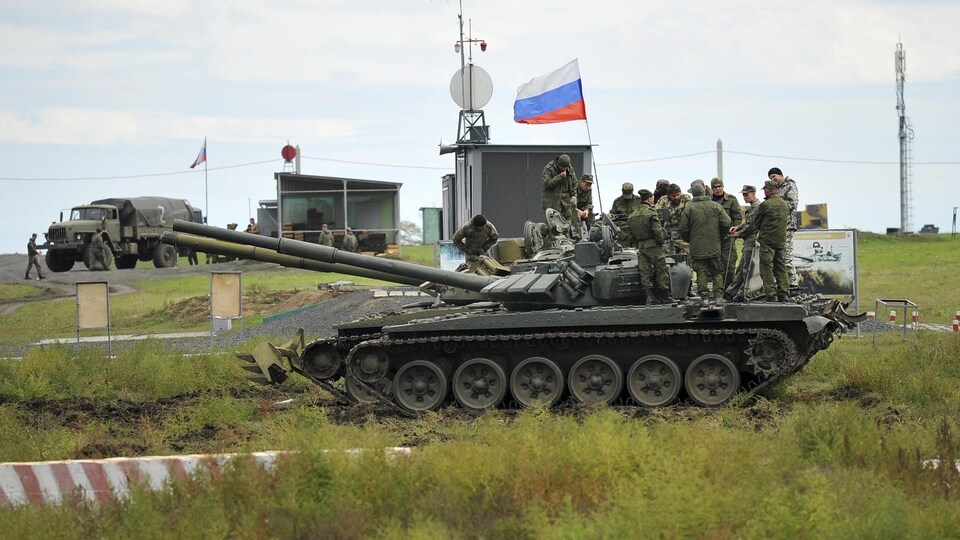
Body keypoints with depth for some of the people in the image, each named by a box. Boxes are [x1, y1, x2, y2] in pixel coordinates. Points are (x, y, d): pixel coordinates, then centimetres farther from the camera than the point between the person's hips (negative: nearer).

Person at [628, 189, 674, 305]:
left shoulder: (632, 216, 9)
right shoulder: (651, 213, -12)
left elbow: (631, 233, 11)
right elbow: (657, 231, -17)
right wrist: (661, 242, -3)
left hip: (640, 246, 6)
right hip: (653, 246, -6)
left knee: (645, 273, 6)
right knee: (661, 270, 5)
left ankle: (649, 296, -3)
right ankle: (664, 295, 9)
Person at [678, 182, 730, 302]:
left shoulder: (689, 208, -4)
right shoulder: (715, 206, 1)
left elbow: (683, 229, -3)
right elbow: (726, 223, -1)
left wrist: (690, 240, 14)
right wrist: (720, 236, 15)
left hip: (697, 247, -1)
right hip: (714, 246, 2)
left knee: (701, 272, 2)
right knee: (717, 272, 8)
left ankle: (704, 297, -1)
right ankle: (719, 296, 1)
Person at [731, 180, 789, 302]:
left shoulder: (765, 205, -13)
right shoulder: (785, 205, 9)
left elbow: (755, 223, -3)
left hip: (767, 239, -7)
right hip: (781, 240, 7)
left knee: (766, 268, -3)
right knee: (780, 266, 13)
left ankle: (771, 294, -8)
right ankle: (783, 293, 8)